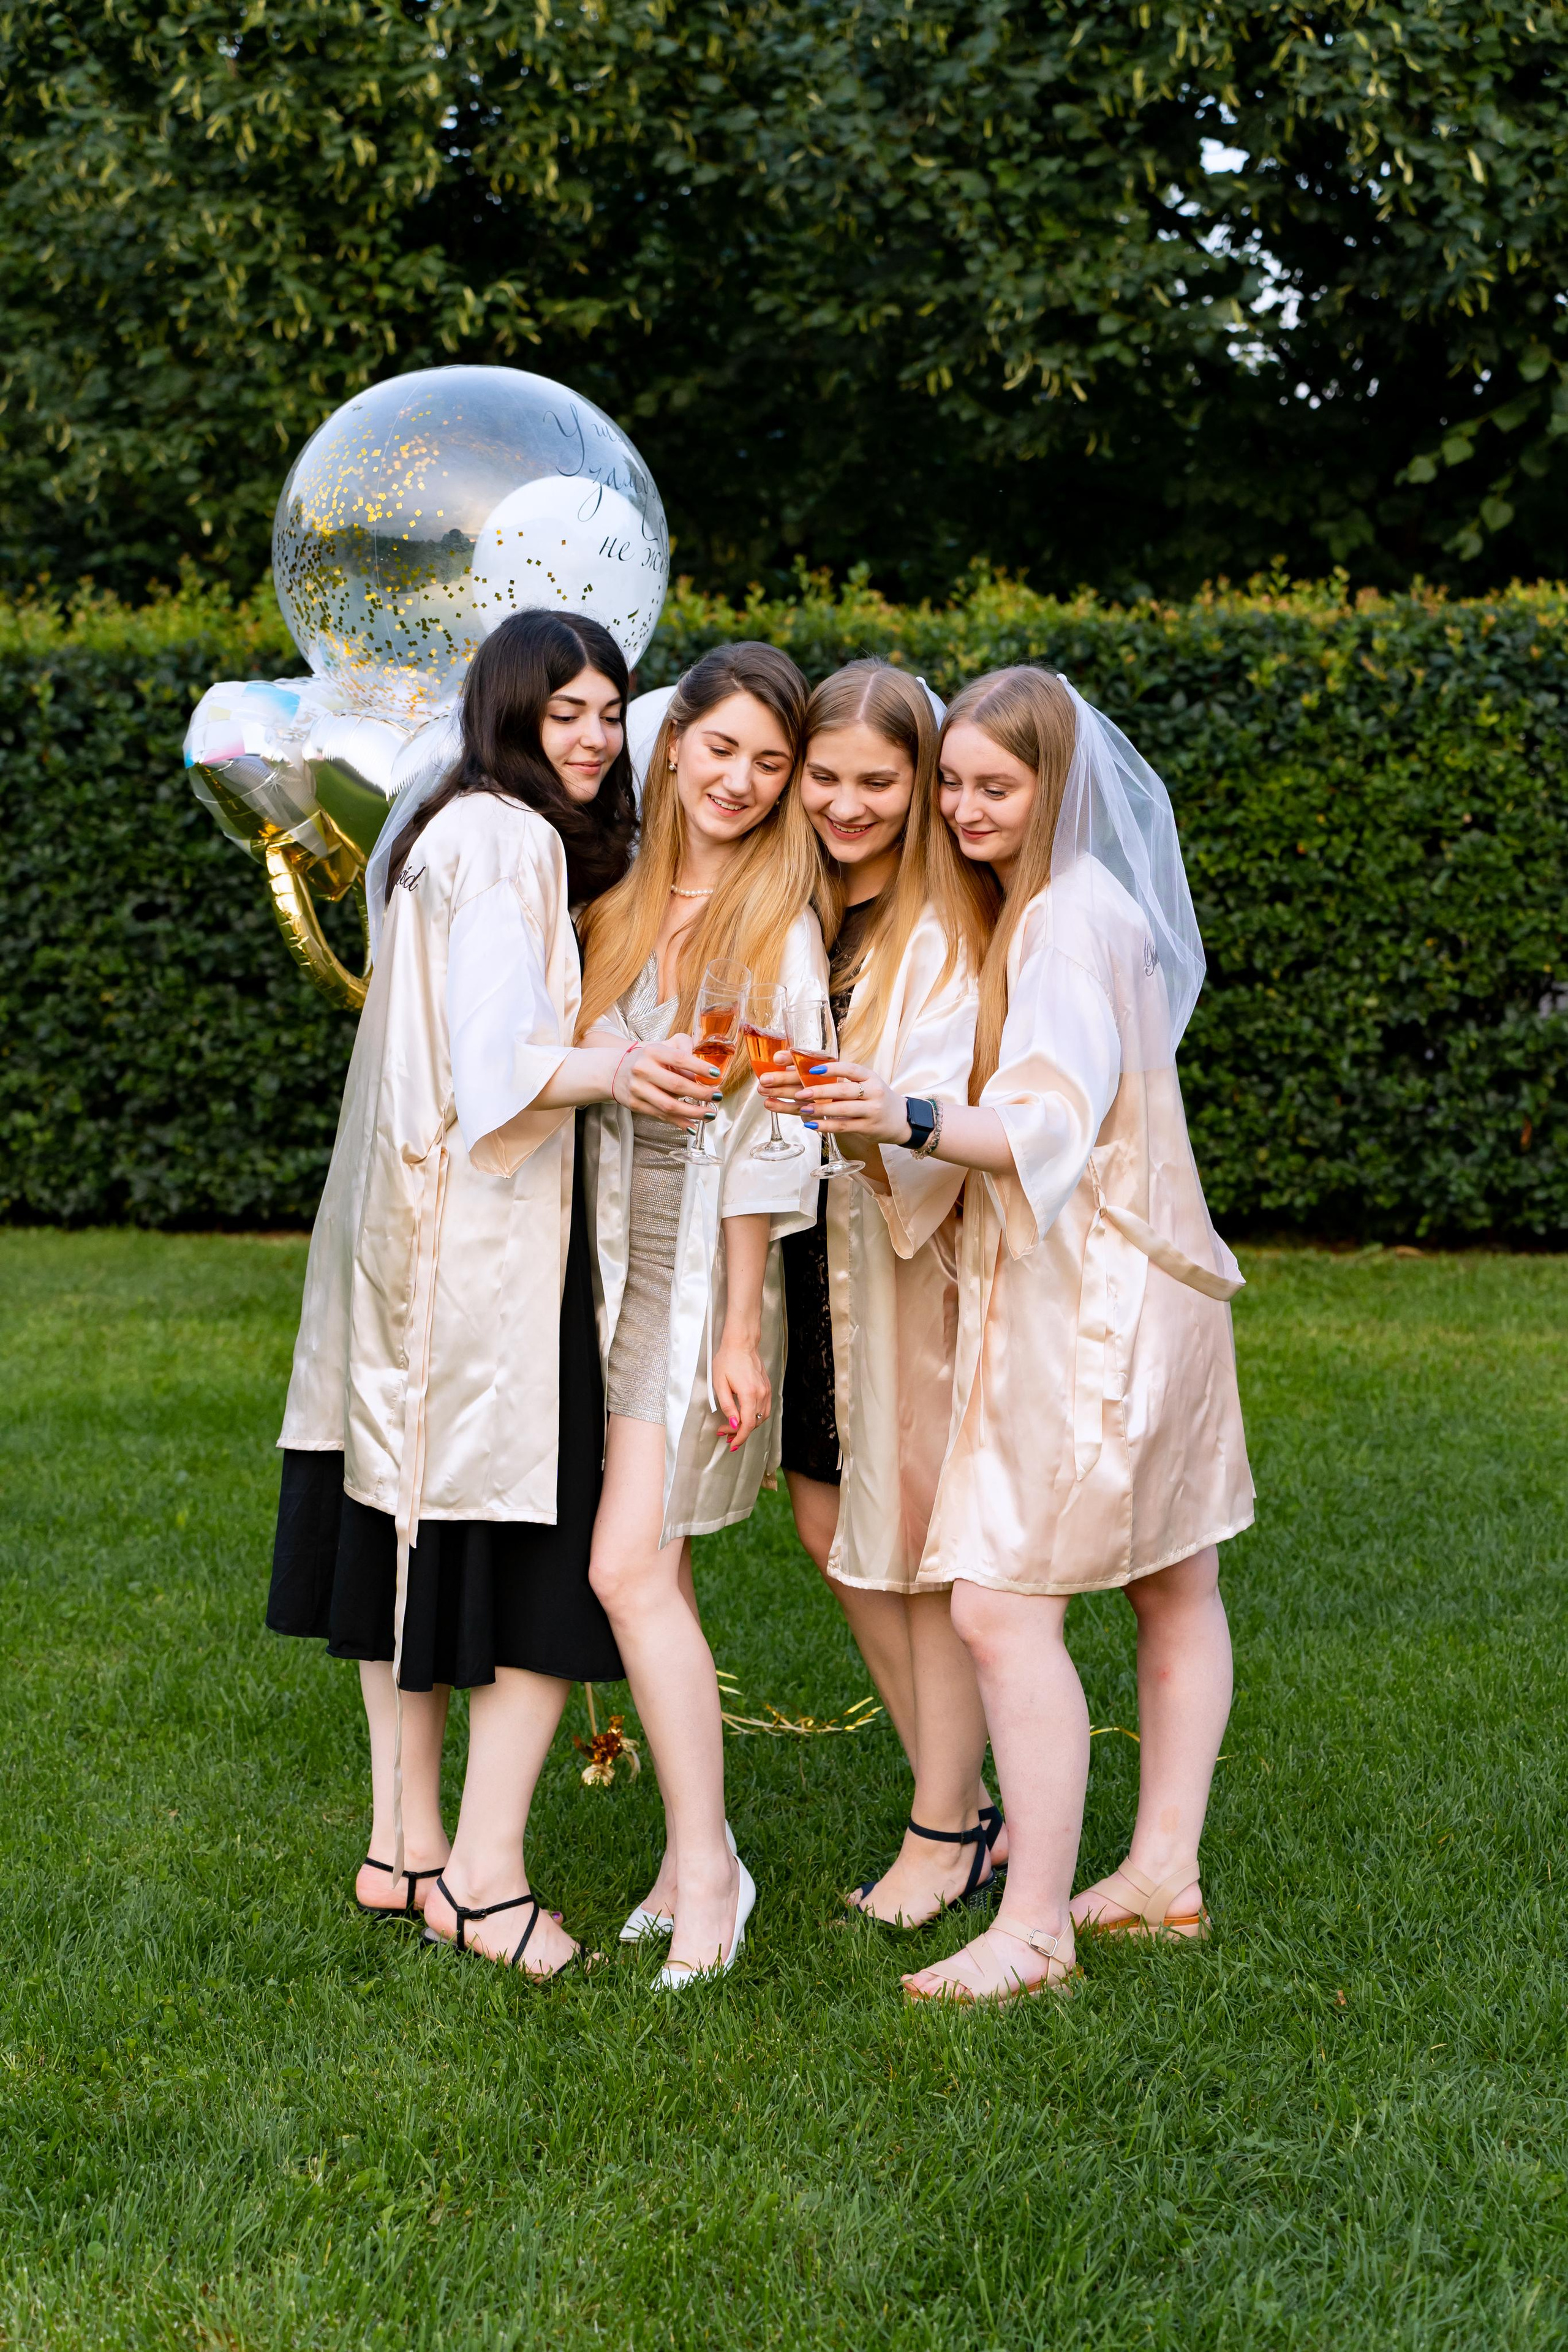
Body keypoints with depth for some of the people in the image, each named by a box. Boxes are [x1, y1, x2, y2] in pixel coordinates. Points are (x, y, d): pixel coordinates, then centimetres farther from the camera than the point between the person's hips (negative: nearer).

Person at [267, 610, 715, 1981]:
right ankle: (483, 1869, -7)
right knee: (544, 1543, -7)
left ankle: (405, 1844, 19)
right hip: (493, 1239, -10)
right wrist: (612, 1076, -36)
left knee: (415, 1531, 12)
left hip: (413, 1235, 10)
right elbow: (495, 1061, -20)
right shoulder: (510, 842, -12)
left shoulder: (446, 829, 18)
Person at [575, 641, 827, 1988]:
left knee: (632, 1566, -13)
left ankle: (709, 1864, -5)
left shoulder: (782, 928, -6)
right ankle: (691, 1855, 16)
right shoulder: (623, 904, 12)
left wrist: (742, 1333, -12)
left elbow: (768, 1141, -10)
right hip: (612, 1257, 6)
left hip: (709, 1264, -6)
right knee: (655, 1572, 8)